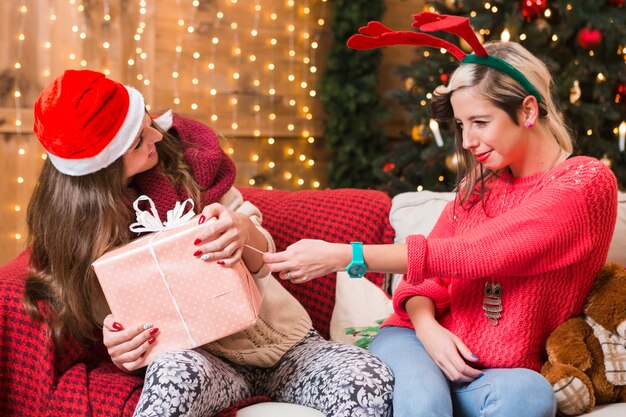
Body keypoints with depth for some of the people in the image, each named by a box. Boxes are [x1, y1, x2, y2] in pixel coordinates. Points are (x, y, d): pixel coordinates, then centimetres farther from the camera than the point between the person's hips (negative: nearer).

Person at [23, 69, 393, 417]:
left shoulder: (185, 152, -2)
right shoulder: (79, 217, -5)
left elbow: (261, 260, 1)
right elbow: (112, 319, 3)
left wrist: (243, 229, -24)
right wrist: (119, 347, -23)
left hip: (284, 341, 4)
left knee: (371, 380, -27)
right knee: (175, 372, -42)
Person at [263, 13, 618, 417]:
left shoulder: (587, 183, -7)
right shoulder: (479, 184, 12)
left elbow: (475, 254, -18)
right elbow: (427, 268, 10)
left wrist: (342, 256, -20)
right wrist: (426, 324, -14)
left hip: (506, 368, -2)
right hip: (423, 341, 2)